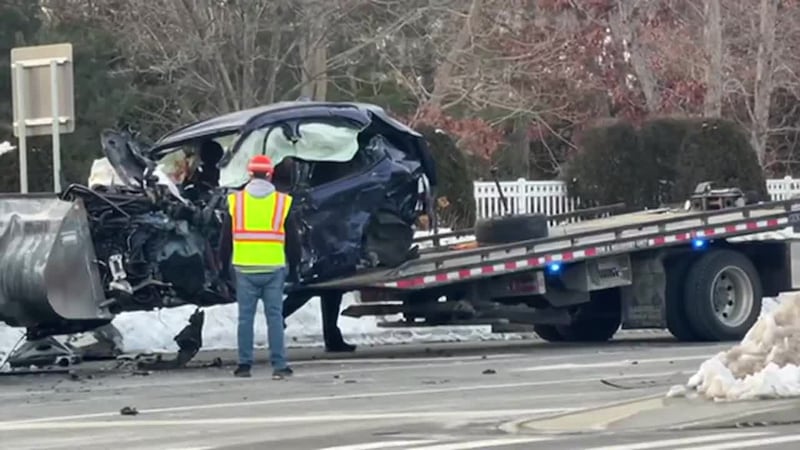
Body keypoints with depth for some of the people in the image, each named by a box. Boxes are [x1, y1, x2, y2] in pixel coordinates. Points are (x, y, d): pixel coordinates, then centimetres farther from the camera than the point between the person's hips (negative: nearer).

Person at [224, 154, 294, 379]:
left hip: (245, 268, 0)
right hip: (274, 267, 0)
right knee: (275, 316, 1)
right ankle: (279, 365, -2)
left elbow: (226, 236, 5)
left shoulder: (235, 200, 0)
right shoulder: (283, 202, 0)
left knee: (245, 316, 6)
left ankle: (244, 364, 7)